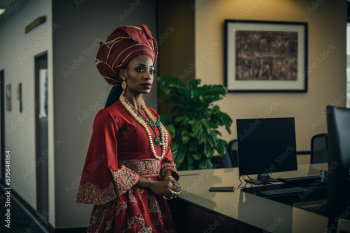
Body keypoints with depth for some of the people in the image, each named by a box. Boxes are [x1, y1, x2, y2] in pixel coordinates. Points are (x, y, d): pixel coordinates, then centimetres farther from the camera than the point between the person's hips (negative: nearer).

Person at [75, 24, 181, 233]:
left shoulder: (153, 115, 12)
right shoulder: (109, 117, -10)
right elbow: (107, 168, -13)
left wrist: (168, 177, -4)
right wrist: (152, 184, -14)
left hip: (156, 204, 7)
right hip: (125, 205, -6)